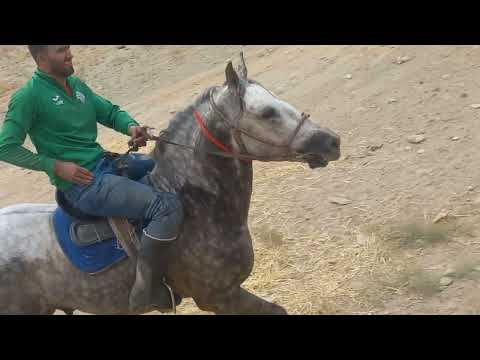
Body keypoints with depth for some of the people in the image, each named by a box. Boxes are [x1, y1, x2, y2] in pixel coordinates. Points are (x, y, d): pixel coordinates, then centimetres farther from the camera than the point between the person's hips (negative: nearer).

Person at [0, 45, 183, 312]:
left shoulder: (76, 85, 13)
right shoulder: (28, 96, -11)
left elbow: (111, 113, 21)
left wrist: (132, 127, -2)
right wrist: (56, 165, -17)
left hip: (106, 163, 9)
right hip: (84, 185, -9)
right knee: (168, 207, -23)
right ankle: (147, 287, -17)